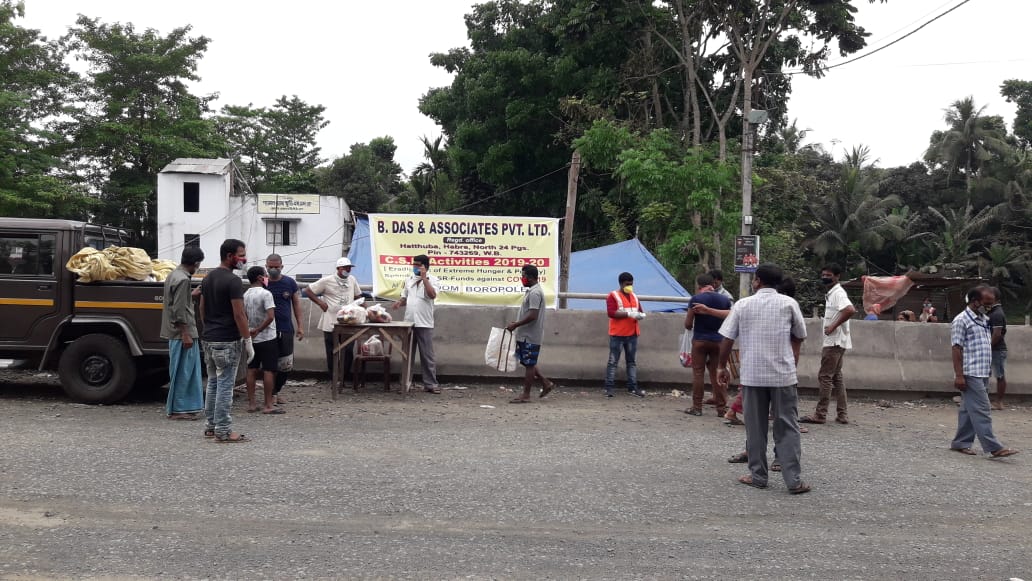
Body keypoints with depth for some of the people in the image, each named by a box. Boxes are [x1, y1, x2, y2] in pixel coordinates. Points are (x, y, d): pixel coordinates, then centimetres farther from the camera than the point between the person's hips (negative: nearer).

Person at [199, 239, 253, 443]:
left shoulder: (208, 278, 12)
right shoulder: (233, 281, -15)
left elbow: (202, 309, 16)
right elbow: (238, 314, -17)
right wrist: (248, 341, -12)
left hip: (209, 339, 9)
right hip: (227, 341, -9)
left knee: (213, 383, 15)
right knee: (225, 385, -5)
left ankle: (210, 426, 20)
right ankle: (223, 431, -2)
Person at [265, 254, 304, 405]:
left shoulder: (290, 283, 3)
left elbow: (296, 304, 9)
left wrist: (300, 326, 4)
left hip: (286, 329, 2)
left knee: (287, 365, 6)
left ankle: (276, 391, 24)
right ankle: (272, 394, 11)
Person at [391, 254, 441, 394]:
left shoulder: (432, 279, -3)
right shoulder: (409, 279, 13)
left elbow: (432, 295, -21)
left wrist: (424, 277, -18)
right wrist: (399, 303, -2)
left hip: (424, 323, -5)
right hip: (408, 322, 5)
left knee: (427, 356, -2)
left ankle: (430, 384, 1)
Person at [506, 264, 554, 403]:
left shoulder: (535, 293, -18)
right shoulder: (532, 291, 15)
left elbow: (532, 316, -25)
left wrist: (515, 325, -18)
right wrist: (517, 322, 14)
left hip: (530, 336, -10)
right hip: (526, 335, 10)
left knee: (529, 365, -3)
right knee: (528, 363, 16)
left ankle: (525, 396, 4)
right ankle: (546, 384, 21)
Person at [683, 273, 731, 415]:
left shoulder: (696, 299, -7)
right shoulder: (725, 300, 5)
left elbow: (687, 324, -4)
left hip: (700, 340, -3)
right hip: (718, 341, 3)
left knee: (698, 373, 4)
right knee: (717, 374, 8)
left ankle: (697, 407, 5)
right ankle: (722, 407, 9)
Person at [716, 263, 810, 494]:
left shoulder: (743, 305, 1)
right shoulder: (789, 303, 2)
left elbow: (727, 340, 2)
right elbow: (799, 337, 7)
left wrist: (723, 367, 14)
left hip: (752, 375, 0)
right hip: (783, 375, 0)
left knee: (755, 427, 10)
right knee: (786, 428, 5)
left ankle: (758, 476, 16)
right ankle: (794, 480, 3)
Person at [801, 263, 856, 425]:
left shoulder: (838, 293, -14)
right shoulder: (831, 293, 16)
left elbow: (850, 310, -30)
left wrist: (833, 326, -23)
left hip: (834, 341, -10)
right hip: (835, 342, 10)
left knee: (825, 377, -7)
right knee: (836, 377, 12)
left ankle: (820, 414, -4)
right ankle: (842, 414, 15)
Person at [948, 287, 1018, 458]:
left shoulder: (984, 320, 18)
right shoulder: (962, 320, -9)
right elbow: (957, 349, -13)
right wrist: (959, 375, -17)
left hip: (983, 374, 9)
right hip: (970, 374, -9)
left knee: (968, 410, 11)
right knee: (981, 411, -9)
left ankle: (960, 443, 17)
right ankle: (994, 448, -10)